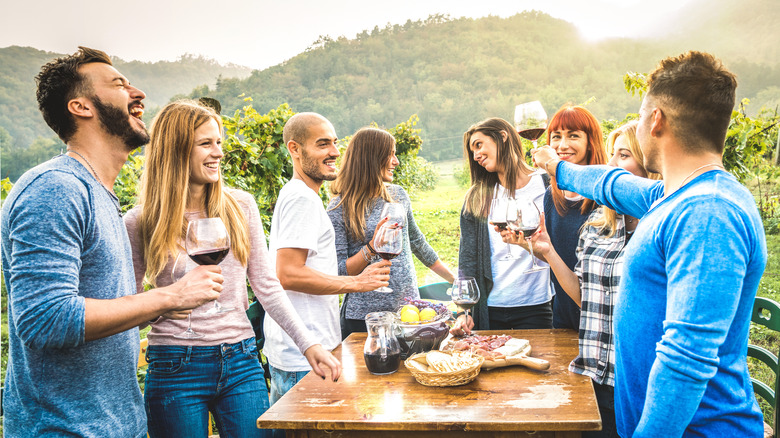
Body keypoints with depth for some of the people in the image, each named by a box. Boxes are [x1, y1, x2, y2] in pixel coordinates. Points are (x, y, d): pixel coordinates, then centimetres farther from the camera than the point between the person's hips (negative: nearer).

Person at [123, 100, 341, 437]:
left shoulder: (241, 206, 3)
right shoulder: (140, 224, -4)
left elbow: (266, 285, 3)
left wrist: (308, 344, -2)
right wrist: (168, 302, -15)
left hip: (241, 361, 2)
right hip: (176, 368, -2)